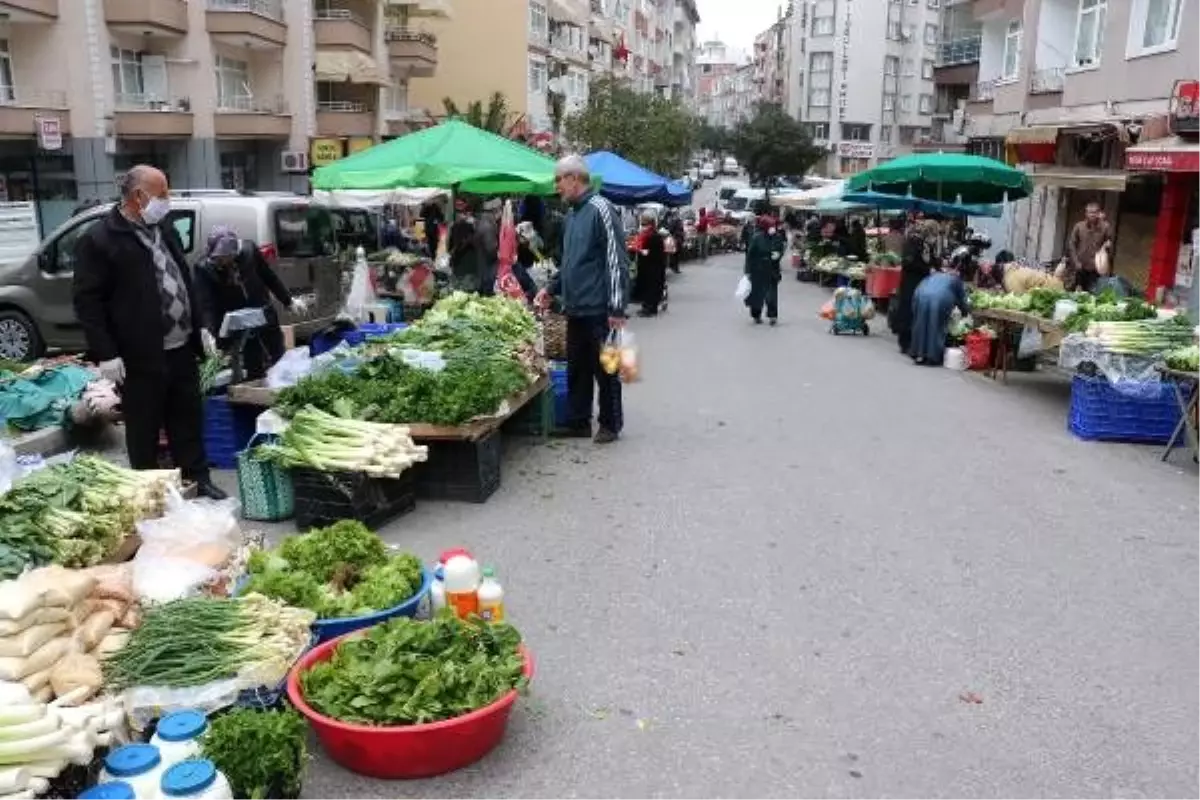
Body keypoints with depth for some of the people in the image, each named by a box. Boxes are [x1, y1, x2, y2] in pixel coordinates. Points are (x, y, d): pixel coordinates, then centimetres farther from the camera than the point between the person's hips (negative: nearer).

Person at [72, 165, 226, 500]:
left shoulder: (164, 227, 11)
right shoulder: (98, 240, -11)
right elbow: (87, 301, -13)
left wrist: (199, 327, 16)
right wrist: (105, 353, -16)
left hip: (181, 348, 7)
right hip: (140, 357, -6)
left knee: (188, 420, 14)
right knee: (144, 429, 6)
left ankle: (198, 480, 26)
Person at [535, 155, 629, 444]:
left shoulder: (600, 209, -11)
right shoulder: (571, 214, 15)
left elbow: (616, 260, -15)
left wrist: (617, 307, -18)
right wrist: (552, 288, 15)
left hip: (599, 310, -8)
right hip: (575, 309, 8)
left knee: (604, 369, 3)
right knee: (576, 368, 13)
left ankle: (610, 424, 15)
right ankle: (579, 422, 23)